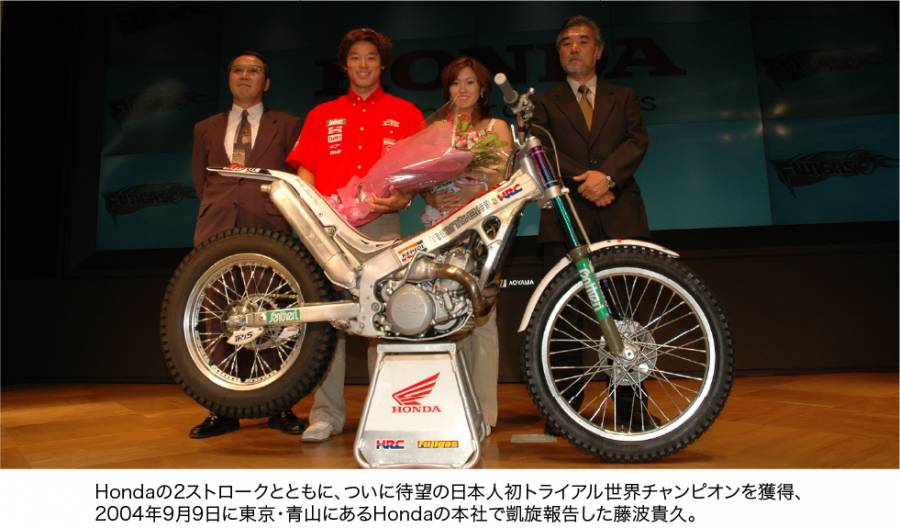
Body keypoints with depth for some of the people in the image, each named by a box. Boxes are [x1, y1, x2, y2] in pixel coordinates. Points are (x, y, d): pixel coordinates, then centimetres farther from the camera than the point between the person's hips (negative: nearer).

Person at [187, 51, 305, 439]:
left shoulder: (288, 126, 15)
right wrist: (219, 207, 11)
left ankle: (281, 407, 6)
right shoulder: (206, 129, 23)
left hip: (270, 229, -2)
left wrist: (275, 205, 0)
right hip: (217, 230, 3)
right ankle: (223, 410, 6)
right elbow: (200, 180, 23)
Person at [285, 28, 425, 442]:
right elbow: (305, 171, 16)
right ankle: (326, 413, 3)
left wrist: (403, 197, -11)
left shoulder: (405, 113, 17)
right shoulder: (321, 115, 23)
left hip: (382, 224, -1)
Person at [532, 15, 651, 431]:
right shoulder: (545, 102, 19)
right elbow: (541, 148, 2)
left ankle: (629, 405, 9)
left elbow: (638, 140, 6)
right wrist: (581, 179, -13)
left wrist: (607, 174, -14)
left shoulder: (624, 98, 22)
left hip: (619, 214, 1)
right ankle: (566, 407, 6)